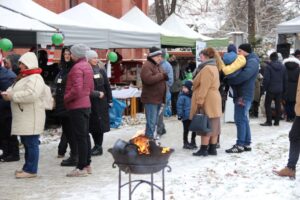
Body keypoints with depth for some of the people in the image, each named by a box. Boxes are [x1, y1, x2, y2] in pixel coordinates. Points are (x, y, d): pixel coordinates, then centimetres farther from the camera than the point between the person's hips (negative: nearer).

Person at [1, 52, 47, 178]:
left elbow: (31, 95, -28)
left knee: (31, 143, -5)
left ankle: (31, 170, -1)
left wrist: (12, 96, -20)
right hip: (23, 117, 10)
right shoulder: (23, 77, 20)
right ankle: (27, 167, 24)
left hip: (31, 118, -10)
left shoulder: (35, 78, -14)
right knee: (26, 143, 15)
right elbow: (14, 88, 23)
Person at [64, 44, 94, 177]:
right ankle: (87, 164, 20)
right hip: (86, 104, 10)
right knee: (85, 135, 13)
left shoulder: (77, 67, -16)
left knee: (80, 137, -8)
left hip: (77, 106, -10)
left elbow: (76, 89, -23)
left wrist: (66, 98, -11)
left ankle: (81, 168, -5)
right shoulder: (88, 66, 14)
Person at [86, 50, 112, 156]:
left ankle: (99, 147, 8)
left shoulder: (101, 71, 4)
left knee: (99, 124, 0)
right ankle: (97, 146, 20)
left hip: (101, 102, 0)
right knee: (92, 125, 7)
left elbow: (107, 86, 7)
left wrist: (109, 100, 4)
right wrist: (97, 94, -11)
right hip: (90, 102, 0)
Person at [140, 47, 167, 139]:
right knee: (151, 123, -10)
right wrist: (162, 76, -18)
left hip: (158, 99, 10)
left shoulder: (157, 66, 18)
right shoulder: (147, 66, -13)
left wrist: (164, 77, 5)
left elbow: (159, 79, 29)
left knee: (154, 122, 15)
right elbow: (148, 79, -27)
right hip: (150, 99, -10)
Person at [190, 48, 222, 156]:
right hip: (213, 101, 10)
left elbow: (204, 87, -22)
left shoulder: (207, 68, -16)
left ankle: (204, 149, -4)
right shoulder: (214, 67, 18)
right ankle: (212, 148, 12)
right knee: (213, 125, 9)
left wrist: (199, 101, -23)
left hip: (207, 101, -10)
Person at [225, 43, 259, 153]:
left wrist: (229, 80, -15)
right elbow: (238, 74, 17)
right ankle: (247, 144, 19)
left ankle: (240, 145, -7)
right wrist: (229, 80, -4)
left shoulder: (252, 61, -11)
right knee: (243, 119, 13)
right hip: (241, 94, 10)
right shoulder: (245, 61, 21)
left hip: (244, 95, -10)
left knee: (240, 119, -9)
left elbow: (244, 75, -25)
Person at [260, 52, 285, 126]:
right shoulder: (282, 67, 6)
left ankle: (269, 121, -1)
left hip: (271, 89, -5)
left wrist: (265, 87, -2)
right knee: (278, 105, 10)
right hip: (279, 90, 5)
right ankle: (277, 121, 12)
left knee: (267, 105, 2)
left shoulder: (269, 66, -12)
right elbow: (284, 79, 10)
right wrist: (283, 89, 16)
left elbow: (266, 79, -15)